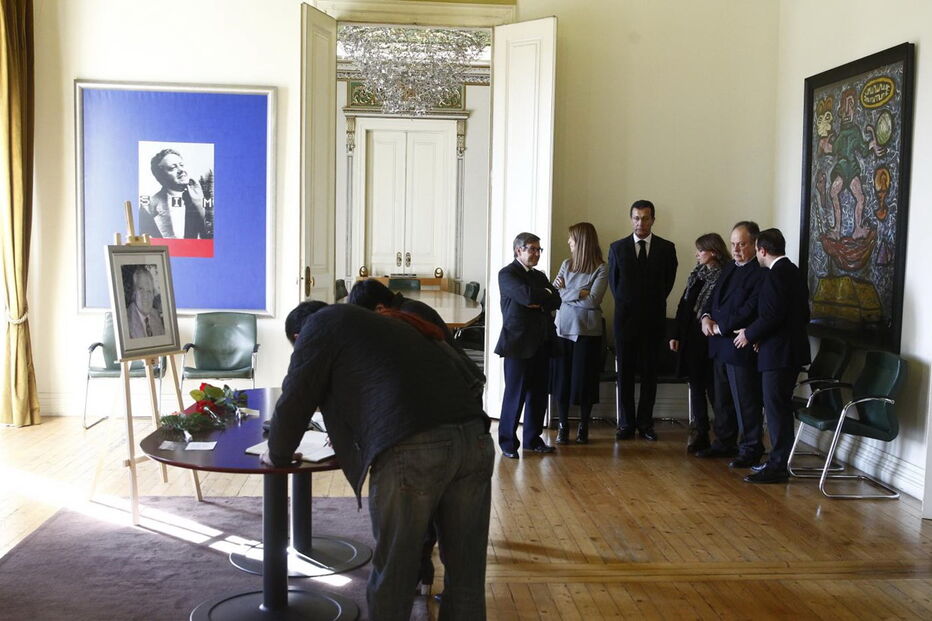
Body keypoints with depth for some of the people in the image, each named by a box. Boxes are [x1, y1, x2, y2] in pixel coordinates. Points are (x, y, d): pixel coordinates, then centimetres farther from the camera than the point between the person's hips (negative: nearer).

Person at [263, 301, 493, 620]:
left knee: (392, 576, 10)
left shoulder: (320, 325, 16)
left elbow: (294, 400, 13)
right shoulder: (383, 323, 37)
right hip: (473, 438, 7)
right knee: (466, 574, 17)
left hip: (410, 450, -7)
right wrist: (349, 435, 63)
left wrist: (278, 455, 30)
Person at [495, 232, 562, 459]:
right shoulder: (507, 274, -4)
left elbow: (556, 301, 7)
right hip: (518, 342, -7)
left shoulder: (540, 276, 19)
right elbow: (527, 296, -20)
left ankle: (533, 439, 20)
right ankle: (508, 442, 8)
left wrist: (539, 303, -10)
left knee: (538, 393, 9)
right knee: (515, 394, -2)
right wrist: (546, 293, -3)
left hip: (540, 342, 7)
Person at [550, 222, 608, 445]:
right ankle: (563, 425, 15)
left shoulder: (600, 269, -6)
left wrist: (565, 292, -7)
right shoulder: (567, 264, 9)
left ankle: (583, 426, 18)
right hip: (563, 327, 4)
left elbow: (592, 300, -16)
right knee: (562, 376, 4)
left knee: (585, 378, 3)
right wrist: (577, 293, -13)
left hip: (587, 330, -4)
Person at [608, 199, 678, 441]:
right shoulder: (617, 247, 5)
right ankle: (626, 423, 10)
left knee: (649, 372, 4)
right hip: (625, 318, 0)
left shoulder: (666, 248, 3)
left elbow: (668, 281, 11)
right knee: (625, 372, 3)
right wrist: (624, 305, 9)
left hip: (653, 319, 0)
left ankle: (645, 423, 12)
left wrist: (654, 304, 10)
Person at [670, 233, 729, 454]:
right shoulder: (697, 274, 11)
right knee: (696, 385, 10)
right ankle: (699, 433, 16)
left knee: (713, 387, -1)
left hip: (710, 341, -7)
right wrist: (676, 334, 9)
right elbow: (684, 304, 12)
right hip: (691, 339, 7)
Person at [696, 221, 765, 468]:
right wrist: (706, 317, -1)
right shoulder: (728, 268, 15)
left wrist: (720, 327, -16)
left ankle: (751, 449, 11)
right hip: (720, 346, 9)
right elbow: (714, 298, 19)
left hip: (741, 348, -9)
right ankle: (724, 443, 28)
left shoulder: (760, 273, -15)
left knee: (746, 401, 0)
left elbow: (750, 310, -21)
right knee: (722, 399, 17)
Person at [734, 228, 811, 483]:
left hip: (778, 354, -10)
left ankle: (777, 467, 0)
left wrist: (749, 334, -8)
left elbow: (772, 316, -23)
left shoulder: (774, 275, -16)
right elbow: (803, 314, 17)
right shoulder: (795, 272, 13)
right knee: (781, 408, 16)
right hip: (793, 349, 10)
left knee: (776, 409, -5)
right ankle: (780, 460, 23)